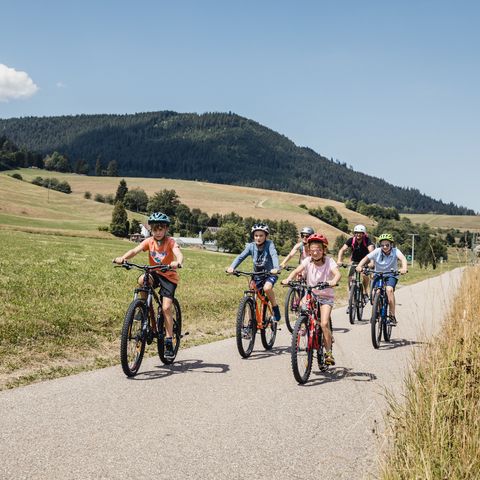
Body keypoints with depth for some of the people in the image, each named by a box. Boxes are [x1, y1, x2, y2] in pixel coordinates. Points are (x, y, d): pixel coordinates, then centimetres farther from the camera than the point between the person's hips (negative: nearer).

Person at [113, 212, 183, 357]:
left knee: (166, 307, -15)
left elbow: (179, 254, -31)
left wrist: (178, 262, -56)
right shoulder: (149, 241, -6)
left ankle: (169, 340, -4)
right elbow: (135, 250, -21)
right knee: (142, 280, -32)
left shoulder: (170, 242, -13)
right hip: (154, 273, 3)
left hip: (169, 276, -3)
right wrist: (123, 257, -42)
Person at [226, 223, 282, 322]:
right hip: (257, 275, 4)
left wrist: (276, 268, -49)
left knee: (267, 288, -33)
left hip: (270, 274, -4)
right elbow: (241, 257, -16)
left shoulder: (269, 244, -14)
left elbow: (274, 256, -30)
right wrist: (232, 267, -34)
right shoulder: (251, 246, -6)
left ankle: (276, 309, -10)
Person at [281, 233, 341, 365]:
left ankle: (329, 352, -4)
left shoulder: (329, 261, -12)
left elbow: (338, 273, -29)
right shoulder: (308, 261, -5)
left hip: (325, 297, -3)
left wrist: (333, 281, -51)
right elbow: (296, 271, -18)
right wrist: (288, 279, -38)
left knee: (324, 324, -17)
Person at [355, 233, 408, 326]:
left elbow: (402, 258, -32)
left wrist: (404, 268, -54)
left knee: (389, 289, -29)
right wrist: (359, 266, -41)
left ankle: (392, 316, -18)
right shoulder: (377, 251, -13)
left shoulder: (395, 251, -15)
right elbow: (366, 258, -21)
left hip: (391, 275, -1)